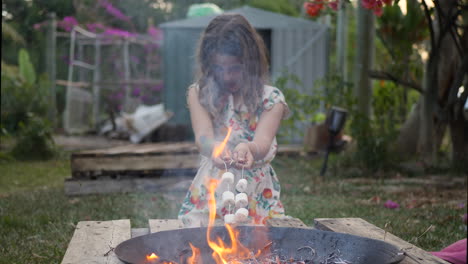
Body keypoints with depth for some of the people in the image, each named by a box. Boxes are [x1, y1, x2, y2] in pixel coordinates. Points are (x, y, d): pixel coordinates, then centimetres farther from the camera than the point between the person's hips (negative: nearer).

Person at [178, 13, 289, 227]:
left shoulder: (271, 99, -2)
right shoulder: (199, 94, 1)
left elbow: (263, 143, -18)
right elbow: (202, 137, -16)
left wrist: (248, 149, -43)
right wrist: (213, 148, -40)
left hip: (257, 201, 0)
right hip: (210, 194, 0)